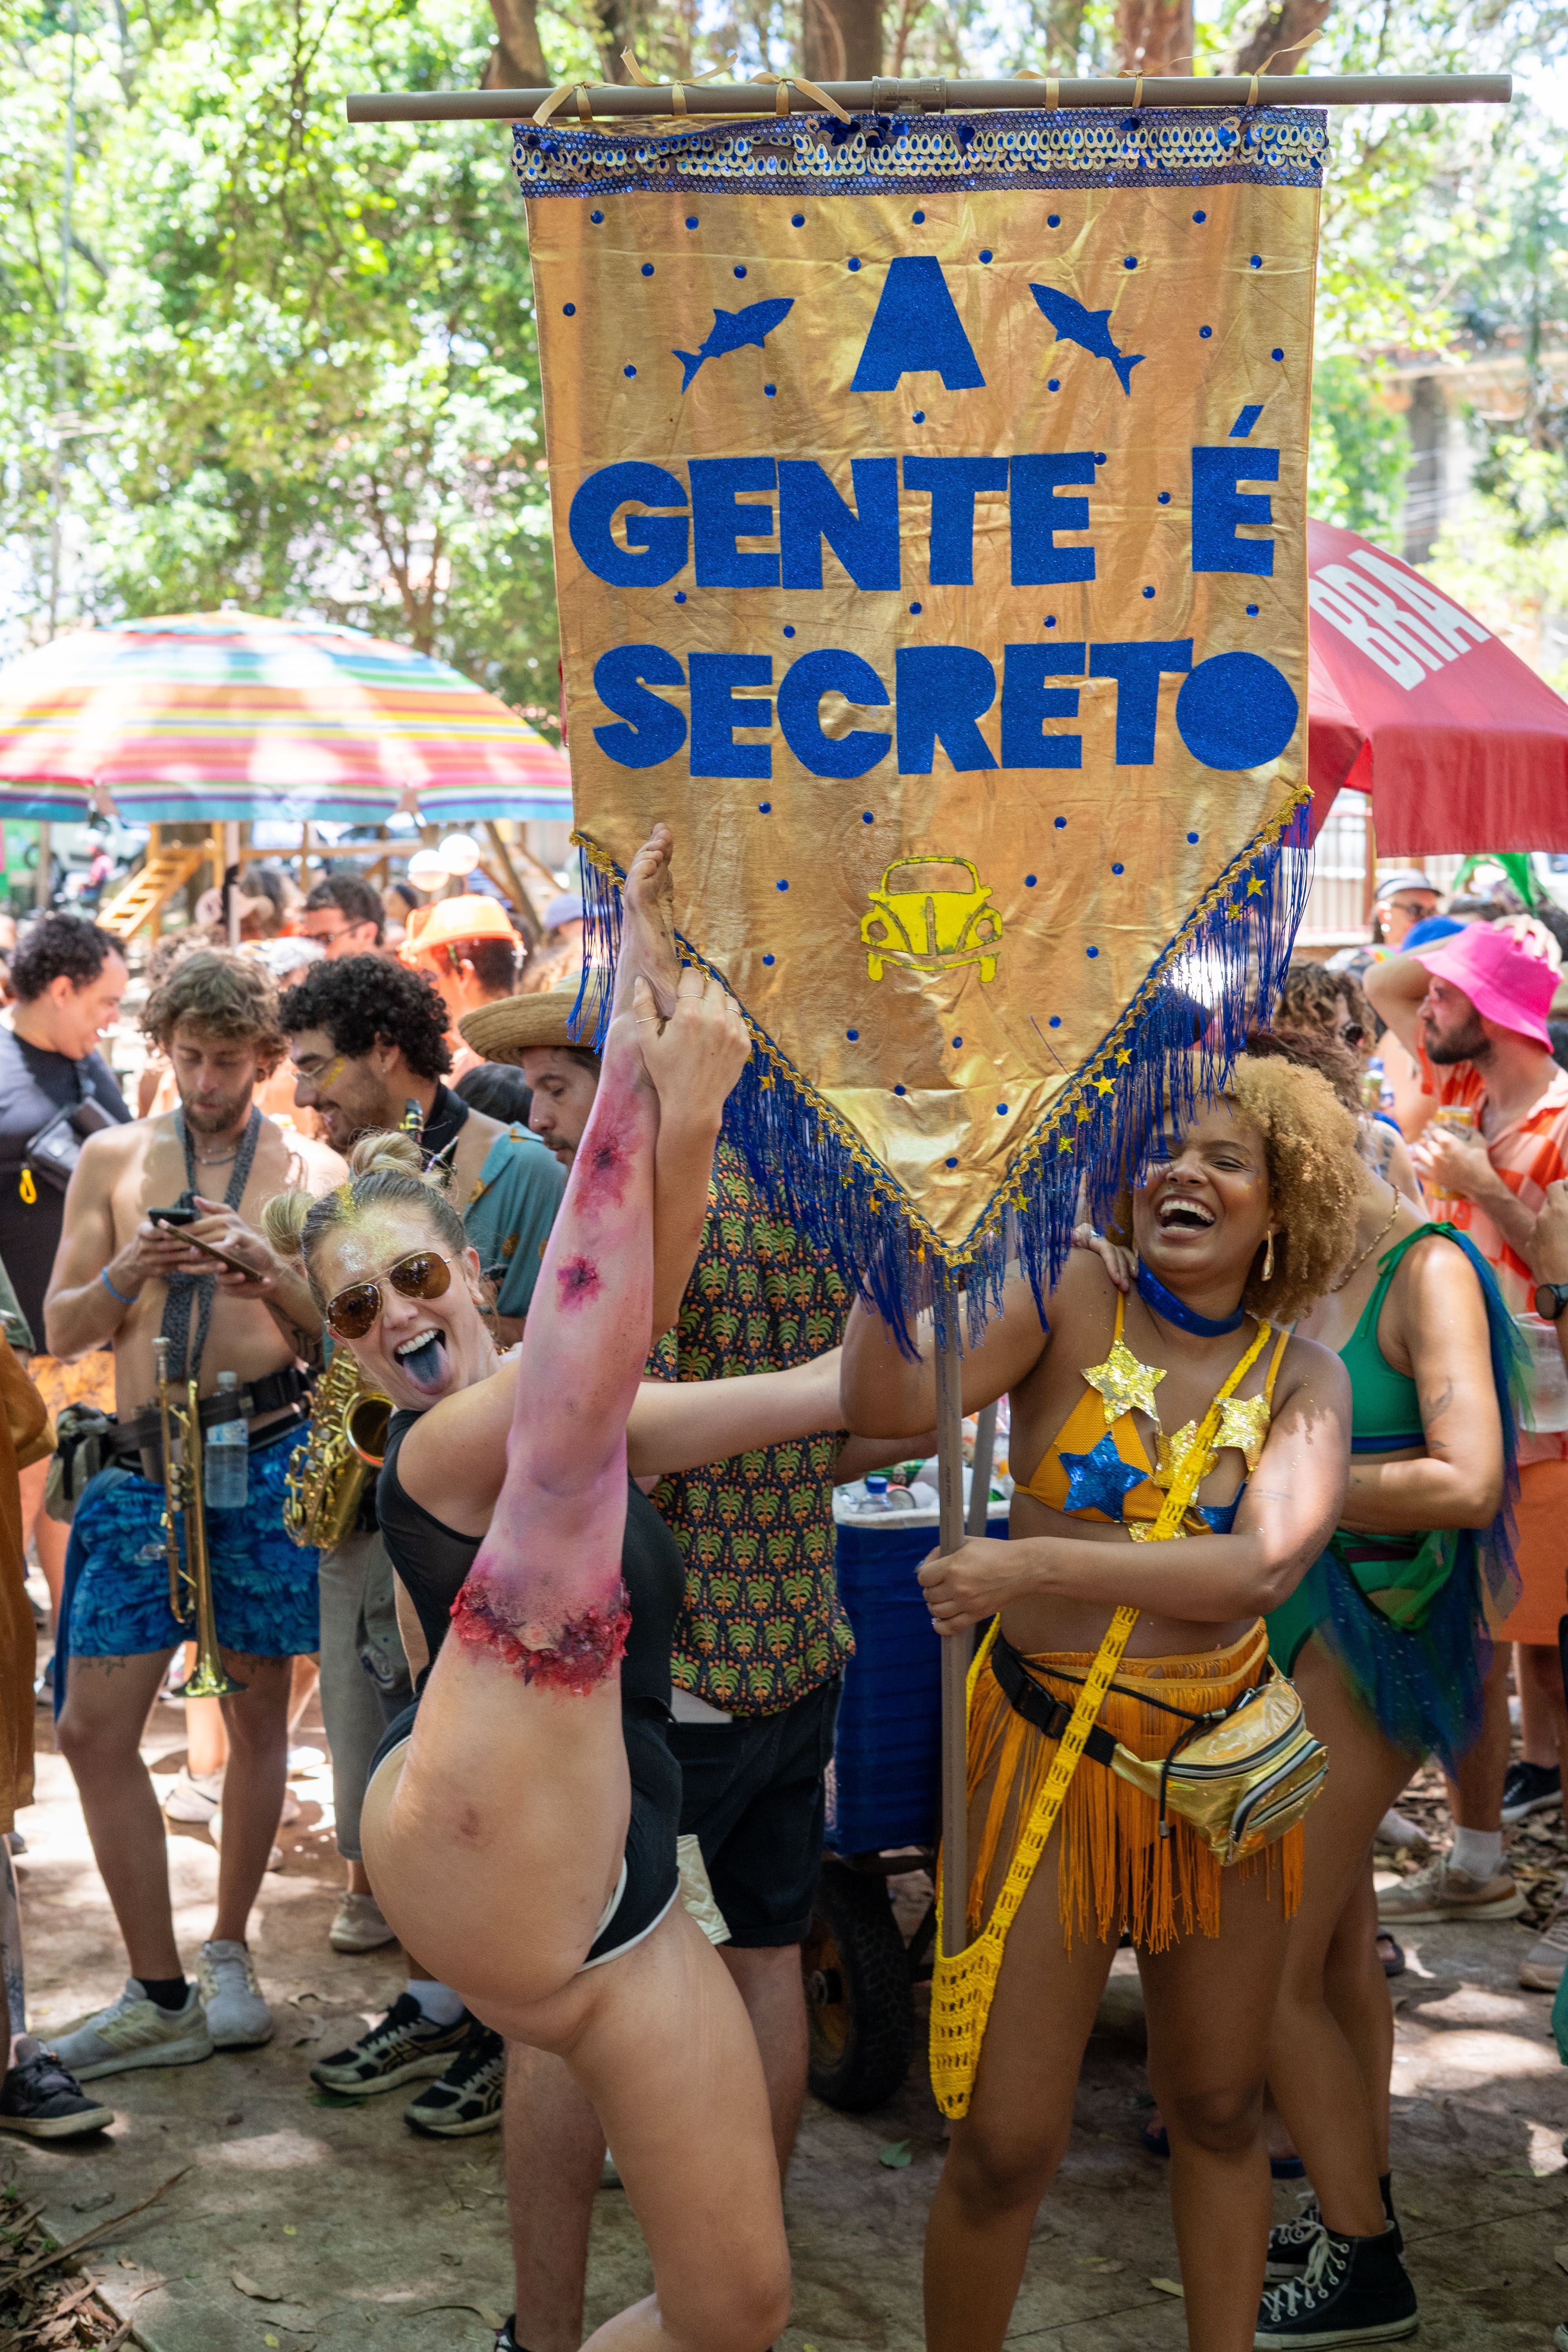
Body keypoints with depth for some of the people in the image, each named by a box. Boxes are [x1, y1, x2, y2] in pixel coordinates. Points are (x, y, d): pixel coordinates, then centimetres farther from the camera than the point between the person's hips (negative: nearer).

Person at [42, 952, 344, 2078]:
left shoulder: (313, 1171, 6)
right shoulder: (113, 1158, 10)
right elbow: (62, 1331, 8)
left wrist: (270, 1269, -15)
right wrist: (127, 1274, -12)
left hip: (263, 1461, -2)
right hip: (144, 1468, 2)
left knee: (258, 1712, 7)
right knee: (95, 1729, -3)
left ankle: (229, 1953, 26)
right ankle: (160, 1997, 6)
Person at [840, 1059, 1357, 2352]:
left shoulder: (1304, 1379, -1)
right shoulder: (1070, 1302, -7)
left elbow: (1261, 1567, -18)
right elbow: (890, 1405, -22)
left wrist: (1033, 1569, -27)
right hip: (1047, 1756, -3)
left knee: (1220, 2113, 18)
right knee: (1006, 2149, 1)